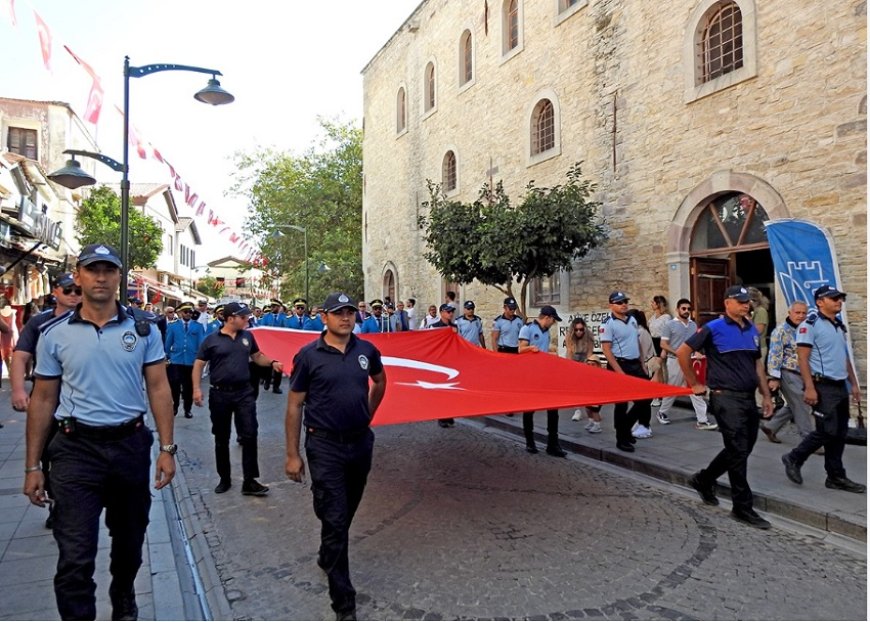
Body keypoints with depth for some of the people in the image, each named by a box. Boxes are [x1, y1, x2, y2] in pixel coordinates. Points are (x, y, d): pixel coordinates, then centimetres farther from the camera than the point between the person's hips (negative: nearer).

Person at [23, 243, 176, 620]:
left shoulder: (142, 328, -1)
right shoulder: (54, 334, -1)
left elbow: (158, 389, -1)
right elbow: (43, 400, 4)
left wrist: (167, 448, -6)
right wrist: (32, 466, 2)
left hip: (130, 444, 2)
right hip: (76, 448, -1)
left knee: (130, 539, 19)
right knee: (75, 556, -6)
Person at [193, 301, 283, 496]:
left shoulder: (248, 336, 5)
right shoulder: (212, 340, -4)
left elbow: (258, 357, 13)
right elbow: (199, 364, -1)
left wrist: (272, 363, -6)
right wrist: (197, 388, -11)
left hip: (244, 393, 2)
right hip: (220, 394, -1)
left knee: (249, 436, -4)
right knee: (221, 439, 11)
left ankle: (249, 481, 4)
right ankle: (224, 479, 26)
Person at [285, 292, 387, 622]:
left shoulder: (367, 350, 0)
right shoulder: (308, 355, -10)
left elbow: (380, 381, 21)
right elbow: (294, 406, -6)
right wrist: (292, 455, -7)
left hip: (361, 443, 5)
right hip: (325, 446, -4)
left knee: (346, 512, 21)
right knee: (334, 519, -2)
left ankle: (327, 557, 49)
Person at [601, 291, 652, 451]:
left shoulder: (632, 320, 12)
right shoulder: (608, 324, -12)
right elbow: (606, 350, -17)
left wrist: (642, 364, 14)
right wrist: (619, 371, -21)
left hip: (636, 365, 8)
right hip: (620, 365, -8)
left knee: (646, 396, 9)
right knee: (621, 403, 0)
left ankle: (625, 427, 25)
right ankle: (622, 439, 12)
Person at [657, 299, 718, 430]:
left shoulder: (693, 325, 9)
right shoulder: (670, 325, -7)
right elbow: (663, 344, -10)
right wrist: (677, 353, -20)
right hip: (675, 361, -5)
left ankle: (702, 420, 2)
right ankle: (662, 413, 26)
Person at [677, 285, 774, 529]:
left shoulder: (752, 330, 13)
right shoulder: (714, 328, -9)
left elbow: (757, 364, 21)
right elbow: (682, 352, -7)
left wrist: (766, 395, 16)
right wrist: (694, 384, -3)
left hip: (749, 398, 8)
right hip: (726, 398, -8)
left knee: (742, 448, 14)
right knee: (739, 451, -4)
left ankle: (703, 479, 33)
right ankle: (742, 507, 7)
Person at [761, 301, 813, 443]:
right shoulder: (781, 331, -12)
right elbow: (774, 355, -16)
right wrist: (774, 378, -20)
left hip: (801, 374, 8)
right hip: (787, 374, -8)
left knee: (792, 406, 14)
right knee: (802, 407, -4)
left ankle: (770, 427, 26)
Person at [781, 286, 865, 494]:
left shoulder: (840, 326, 16)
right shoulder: (810, 325, -10)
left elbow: (845, 358, 22)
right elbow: (802, 358, -15)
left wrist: (854, 384, 18)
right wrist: (809, 388, -20)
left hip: (841, 386, 8)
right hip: (823, 386, -8)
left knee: (840, 433, 9)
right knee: (827, 432, -9)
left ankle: (836, 477, 17)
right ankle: (794, 459, 9)